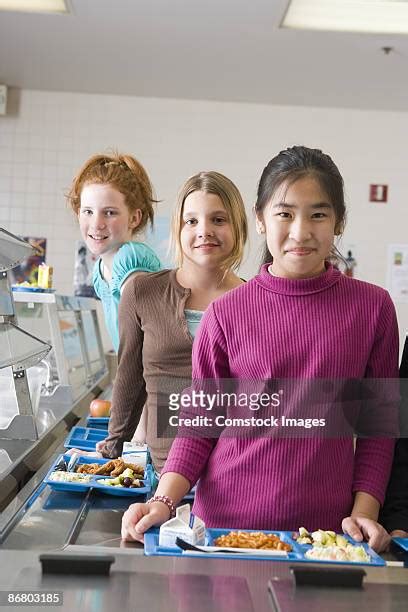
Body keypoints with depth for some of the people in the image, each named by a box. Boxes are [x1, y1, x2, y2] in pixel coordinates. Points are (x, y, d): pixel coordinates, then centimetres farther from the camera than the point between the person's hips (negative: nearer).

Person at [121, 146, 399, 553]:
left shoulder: (373, 308, -3)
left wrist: (364, 512, -4)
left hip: (325, 528, 1)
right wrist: (164, 500, -11)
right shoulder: (227, 313, -5)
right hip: (224, 520, 0)